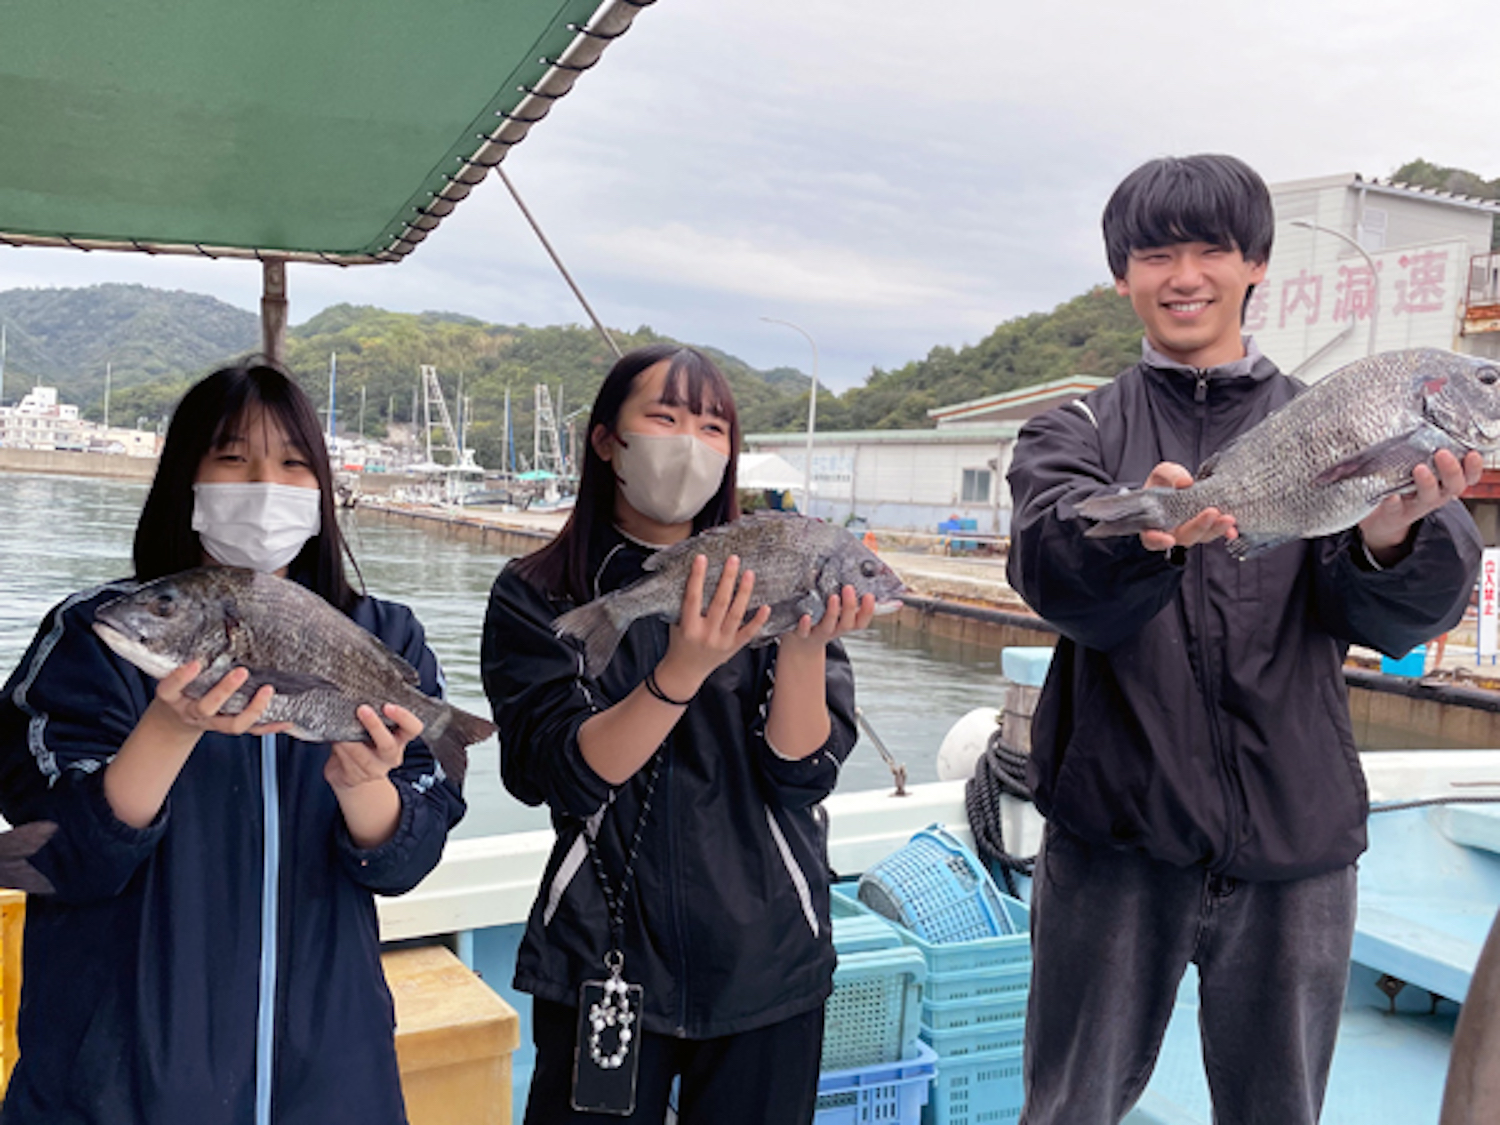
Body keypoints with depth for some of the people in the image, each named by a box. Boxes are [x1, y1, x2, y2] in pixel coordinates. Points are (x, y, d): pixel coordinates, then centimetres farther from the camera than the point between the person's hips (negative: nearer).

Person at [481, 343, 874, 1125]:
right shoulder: (536, 596, -4)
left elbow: (804, 776, -7)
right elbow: (569, 777, -16)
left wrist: (805, 646, -24)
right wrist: (684, 671, -30)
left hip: (766, 965, 2)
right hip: (603, 963, -1)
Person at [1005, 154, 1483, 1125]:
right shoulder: (1077, 433, 5)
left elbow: (1390, 617, -9)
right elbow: (1055, 572, -16)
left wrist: (1395, 536, -32)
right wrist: (1142, 527, -38)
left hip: (1295, 839, 1)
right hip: (1116, 834, -1)